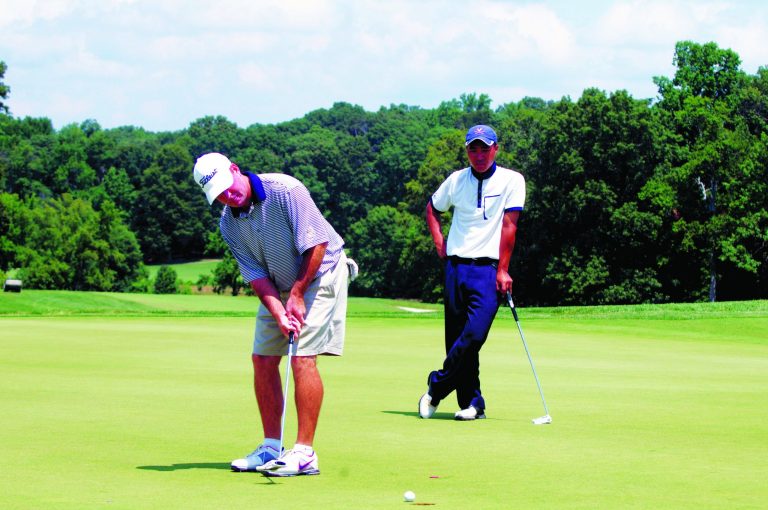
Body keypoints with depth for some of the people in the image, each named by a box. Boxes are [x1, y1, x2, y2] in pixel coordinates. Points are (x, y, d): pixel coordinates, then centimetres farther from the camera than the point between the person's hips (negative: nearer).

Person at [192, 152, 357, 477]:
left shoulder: (285, 190, -23)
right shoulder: (228, 223, -5)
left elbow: (316, 244, -21)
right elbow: (256, 275, -7)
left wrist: (297, 295, -16)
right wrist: (280, 313, -22)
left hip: (320, 274, -7)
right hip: (279, 288, 7)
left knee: (303, 358, -16)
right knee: (262, 359, 2)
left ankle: (304, 453, -15)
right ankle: (272, 447, 12)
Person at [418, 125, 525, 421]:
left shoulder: (511, 180, -1)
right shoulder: (456, 180, 9)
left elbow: (509, 225, -6)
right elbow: (432, 208, 27)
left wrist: (502, 271, -10)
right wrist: (439, 242, 12)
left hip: (488, 269, -4)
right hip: (456, 266, 4)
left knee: (474, 335, -16)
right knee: (456, 337, 1)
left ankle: (437, 387, 1)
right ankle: (472, 402, 8)